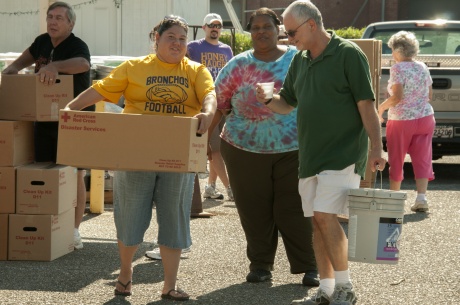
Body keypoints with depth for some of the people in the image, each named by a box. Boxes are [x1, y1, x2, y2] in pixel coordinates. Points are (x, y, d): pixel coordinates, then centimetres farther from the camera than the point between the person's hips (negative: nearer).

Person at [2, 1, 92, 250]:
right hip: (45, 120, 6)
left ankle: (74, 230, 5)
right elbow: (26, 58, 25)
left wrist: (55, 66, -57)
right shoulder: (43, 42, 5)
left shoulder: (77, 46, -17)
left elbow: (83, 64, -41)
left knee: (75, 175, -2)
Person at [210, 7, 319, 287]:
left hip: (293, 149, -2)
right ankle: (260, 264, 20)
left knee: (295, 210, 0)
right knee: (254, 210, 7)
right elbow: (218, 104, 3)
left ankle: (309, 266, 9)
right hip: (245, 149, 2)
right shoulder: (238, 65, 3)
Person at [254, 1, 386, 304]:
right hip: (310, 154, 8)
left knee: (326, 216, -16)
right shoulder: (300, 60, 12)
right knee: (317, 221, 8)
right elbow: (287, 103, 19)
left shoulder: (348, 54, -9)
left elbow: (366, 104, -11)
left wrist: (376, 147, -17)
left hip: (343, 152, -8)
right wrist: (268, 100, -3)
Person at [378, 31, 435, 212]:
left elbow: (397, 96, -21)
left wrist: (381, 108, -8)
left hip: (402, 121, -5)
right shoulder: (423, 68, 6)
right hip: (425, 117, 5)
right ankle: (421, 198, -7)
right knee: (422, 159, 4)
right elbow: (429, 95, 11)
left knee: (396, 160, 10)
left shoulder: (398, 68, -13)